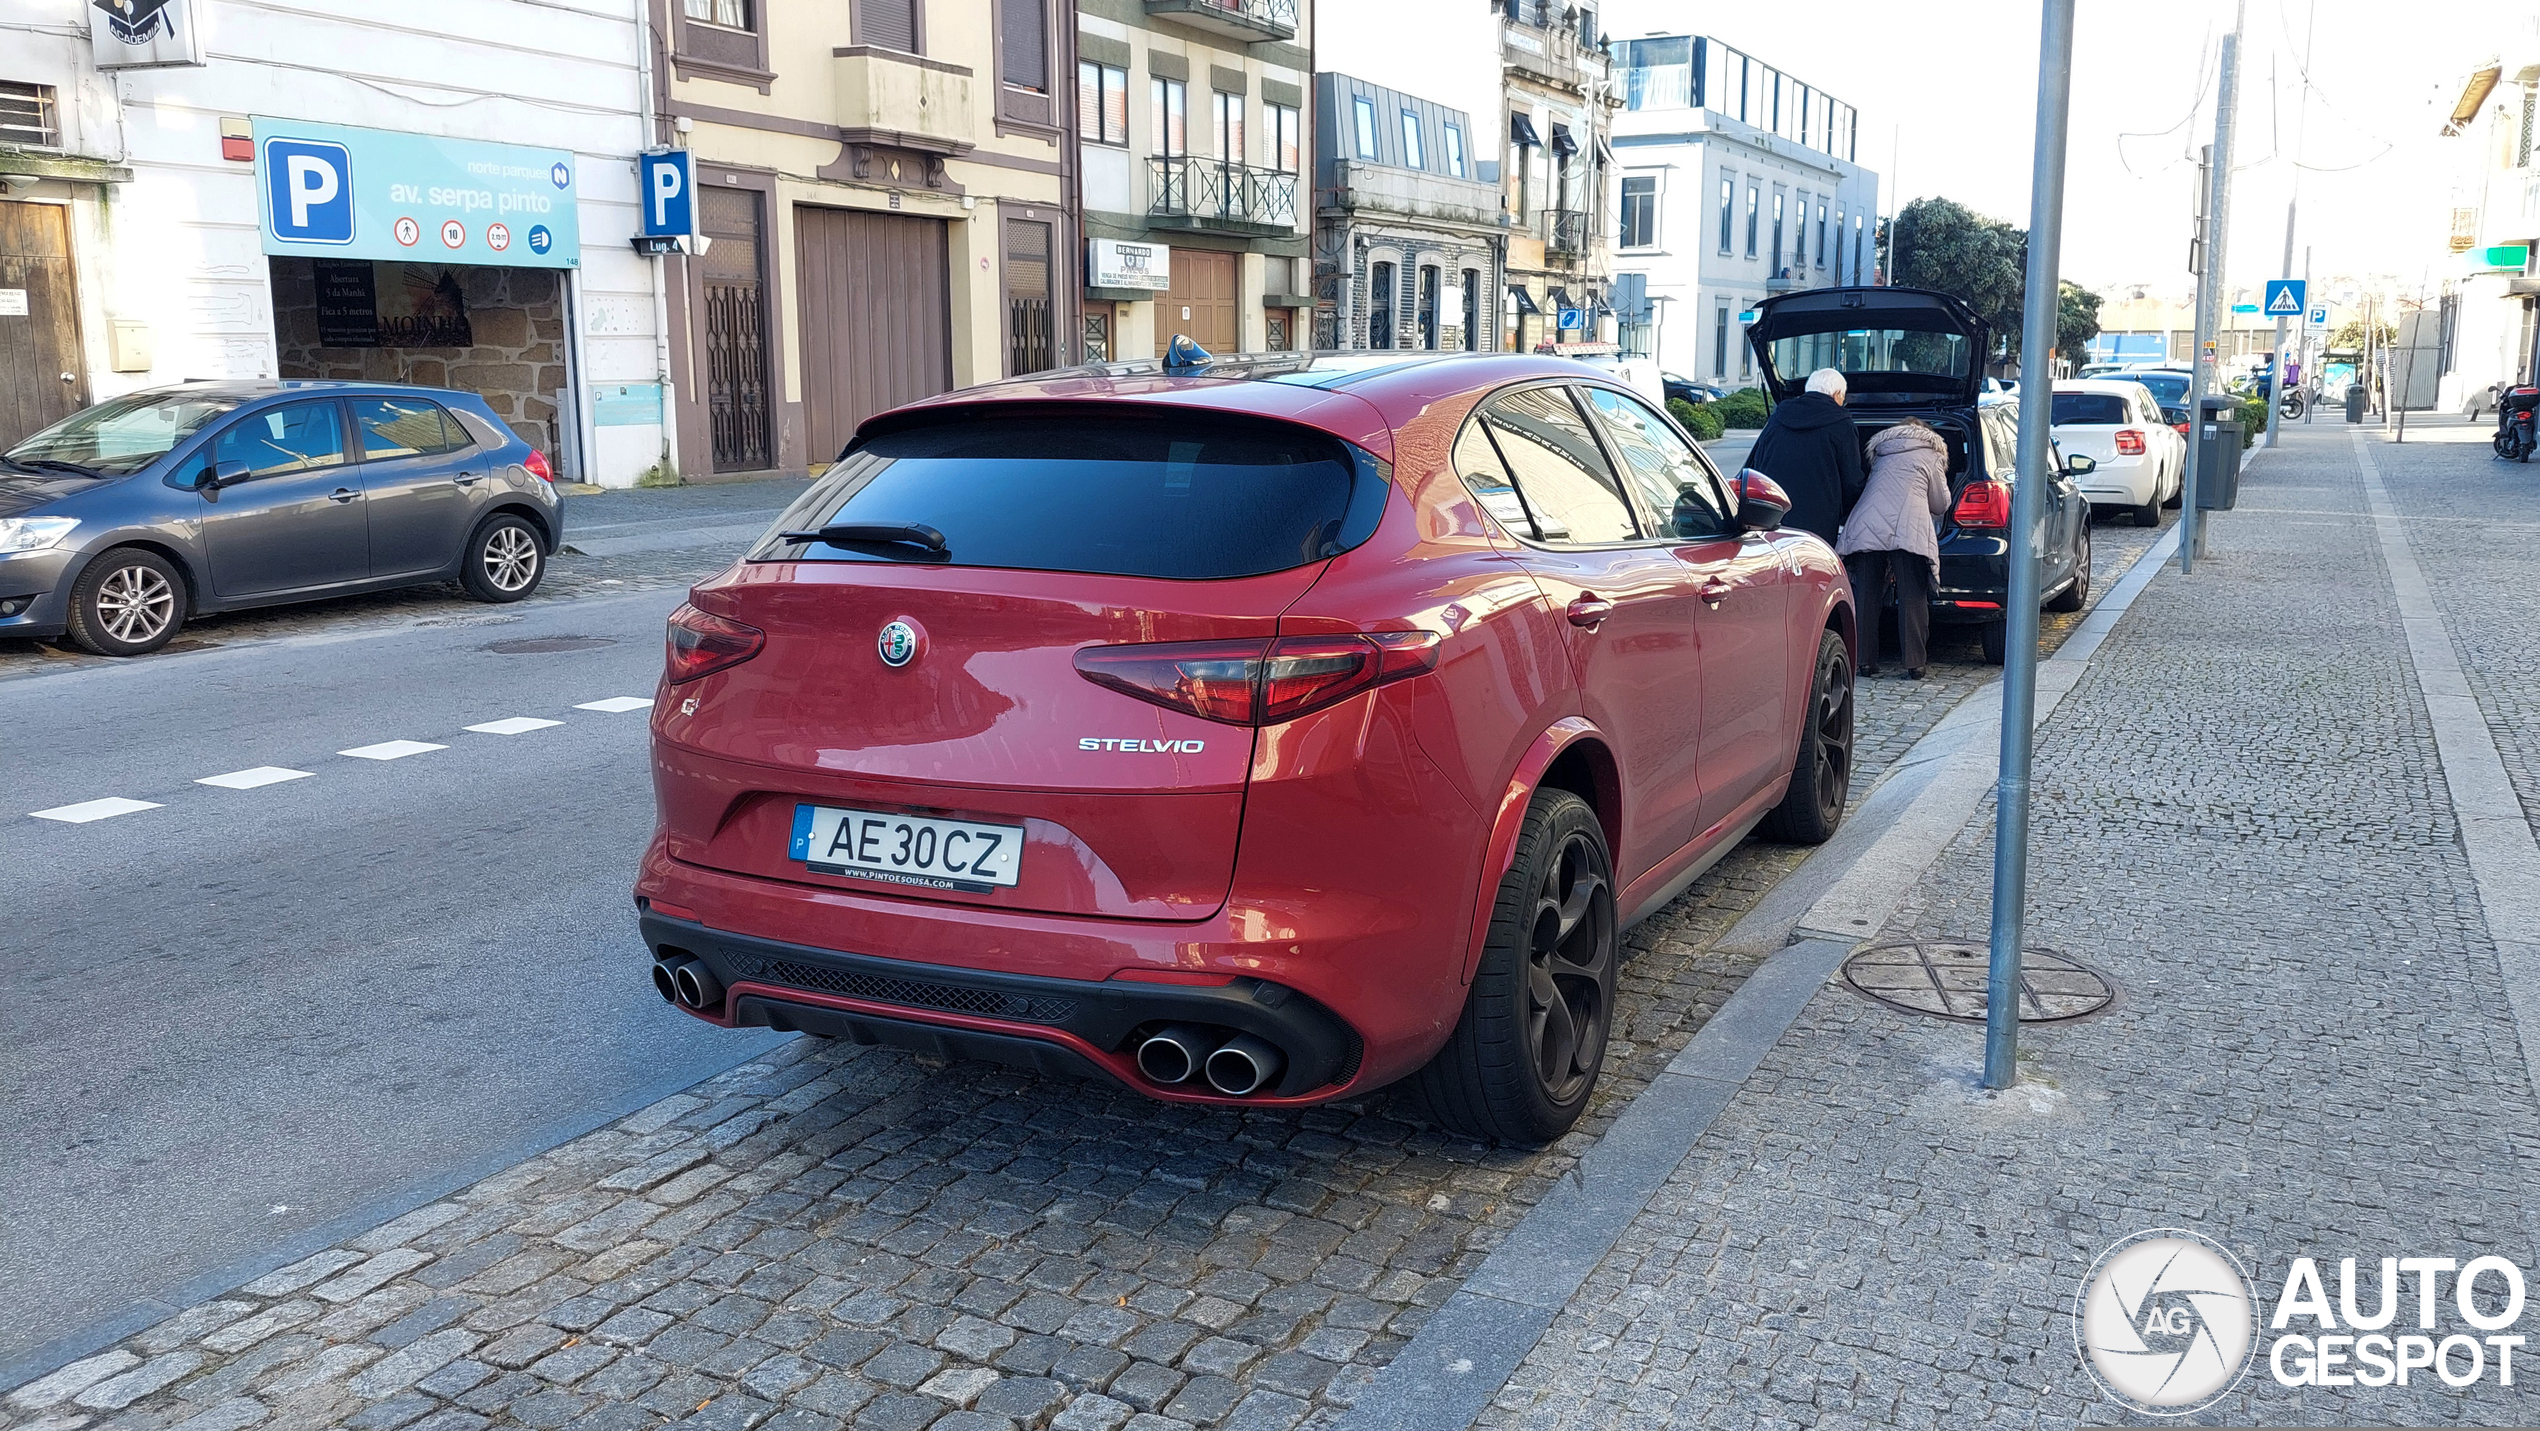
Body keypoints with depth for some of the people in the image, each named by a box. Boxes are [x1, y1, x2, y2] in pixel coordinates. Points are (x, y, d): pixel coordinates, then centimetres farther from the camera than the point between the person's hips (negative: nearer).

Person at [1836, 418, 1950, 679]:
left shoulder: (1881, 454, 30)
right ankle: (1914, 663, -3)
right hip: (1908, 532, -3)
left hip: (1865, 528, 3)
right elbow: (1941, 504, 24)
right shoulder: (1931, 457, 19)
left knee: (1865, 597, 7)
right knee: (1912, 599, 0)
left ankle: (1865, 661, 7)